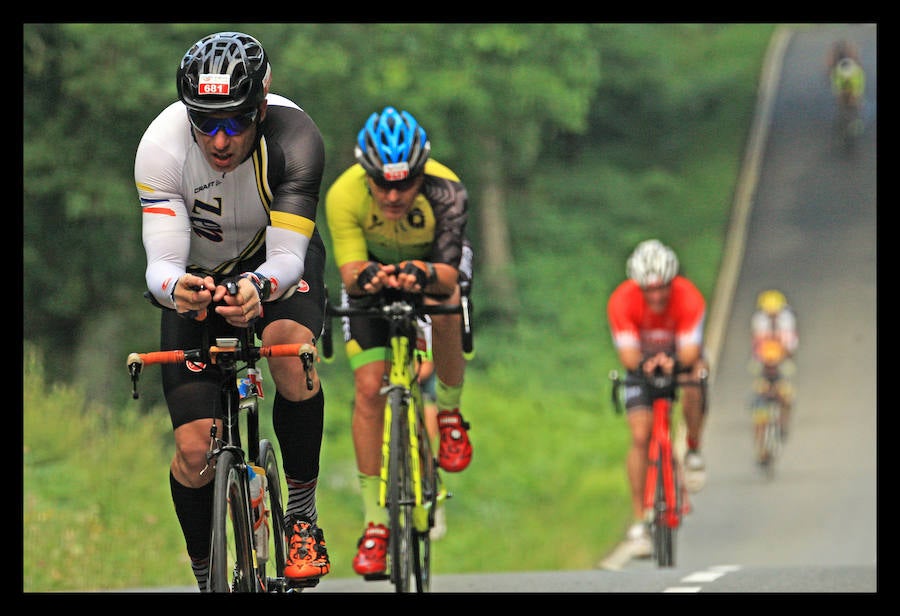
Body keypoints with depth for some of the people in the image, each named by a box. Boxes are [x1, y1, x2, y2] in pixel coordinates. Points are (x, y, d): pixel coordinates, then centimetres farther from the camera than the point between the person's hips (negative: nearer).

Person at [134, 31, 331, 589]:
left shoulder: (295, 138, -32)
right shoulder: (162, 146, -31)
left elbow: (287, 256, -37)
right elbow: (160, 265, -33)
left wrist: (258, 287, -60)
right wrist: (176, 287, -57)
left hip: (279, 264, -1)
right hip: (201, 276, 1)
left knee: (290, 347, -36)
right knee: (195, 449, -13)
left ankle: (303, 515, -18)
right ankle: (206, 578, 12)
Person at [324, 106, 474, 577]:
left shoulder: (445, 192, -36)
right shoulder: (344, 195, -34)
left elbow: (449, 274, -41)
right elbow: (349, 273, -35)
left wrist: (425, 275, -63)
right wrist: (365, 276, -58)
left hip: (433, 263, -1)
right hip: (374, 268, 1)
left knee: (443, 308, -36)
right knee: (369, 387, -13)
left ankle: (450, 412, -7)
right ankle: (375, 522, -4)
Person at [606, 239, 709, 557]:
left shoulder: (689, 298, -31)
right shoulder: (622, 301, -30)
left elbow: (690, 352, -35)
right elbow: (628, 355, -32)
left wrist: (673, 362, -57)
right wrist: (643, 364, -54)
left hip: (681, 355, 0)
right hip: (641, 362, 0)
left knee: (692, 387, -35)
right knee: (640, 436, -13)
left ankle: (694, 451, -8)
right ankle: (639, 521, -7)